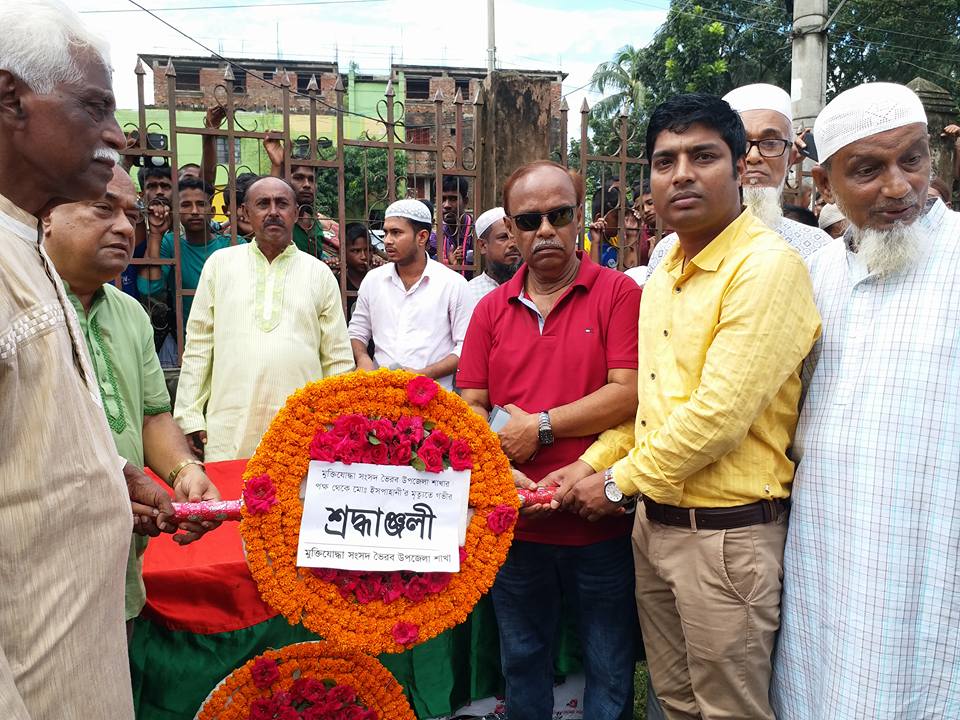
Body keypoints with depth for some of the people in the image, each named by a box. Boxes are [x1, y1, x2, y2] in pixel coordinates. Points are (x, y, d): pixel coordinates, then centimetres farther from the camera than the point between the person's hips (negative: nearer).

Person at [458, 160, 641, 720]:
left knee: (610, 673, 15)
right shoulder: (491, 309, 5)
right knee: (522, 662, 23)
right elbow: (469, 409, 2)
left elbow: (629, 394, -15)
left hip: (600, 523, -3)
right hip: (517, 522, 4)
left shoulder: (619, 292, -6)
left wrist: (539, 427, -14)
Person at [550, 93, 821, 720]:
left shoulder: (767, 265, -17)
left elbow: (719, 412, -23)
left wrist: (619, 481, -12)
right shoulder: (665, 274, 9)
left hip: (726, 533, -7)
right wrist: (593, 462, 4)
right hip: (654, 522, 7)